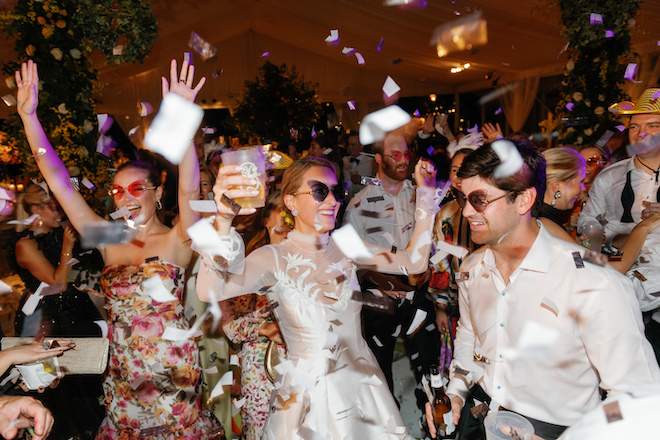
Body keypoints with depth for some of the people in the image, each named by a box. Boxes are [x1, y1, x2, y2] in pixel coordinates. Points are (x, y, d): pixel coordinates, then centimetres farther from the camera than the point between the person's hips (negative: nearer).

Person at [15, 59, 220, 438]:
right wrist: (28, 115, -7)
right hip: (123, 376, 4)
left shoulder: (176, 242, -10)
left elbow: (190, 189, -28)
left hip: (173, 373, -4)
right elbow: (58, 180, -1)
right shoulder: (109, 241, 1)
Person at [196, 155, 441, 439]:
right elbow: (209, 290, -34)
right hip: (307, 394, -4)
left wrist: (426, 192, -3)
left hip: (364, 383, 5)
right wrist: (223, 220, -50)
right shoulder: (275, 258, -17)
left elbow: (414, 262, 0)